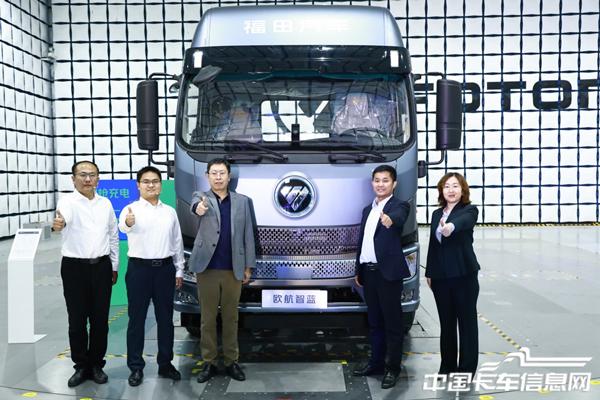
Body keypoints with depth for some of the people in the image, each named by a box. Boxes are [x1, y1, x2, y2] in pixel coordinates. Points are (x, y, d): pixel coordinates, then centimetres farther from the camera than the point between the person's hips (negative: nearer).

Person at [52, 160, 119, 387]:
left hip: (101, 266, 3)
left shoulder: (105, 203, 7)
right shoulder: (68, 202, -6)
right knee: (77, 320, 5)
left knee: (100, 319, 7)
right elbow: (64, 216, -31)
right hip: (74, 267, -3)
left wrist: (114, 266, 13)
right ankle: (81, 366, 20)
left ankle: (96, 365, 22)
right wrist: (58, 224, -55)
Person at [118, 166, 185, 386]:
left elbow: (177, 242, 12)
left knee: (165, 318, 10)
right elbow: (123, 226, -29)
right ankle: (136, 367, 17)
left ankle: (165, 364, 23)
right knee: (137, 319, 5)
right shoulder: (131, 209, -5)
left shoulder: (170, 211, 8)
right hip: (139, 268, -3)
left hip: (165, 268, 3)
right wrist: (128, 223, -53)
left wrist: (179, 270, 10)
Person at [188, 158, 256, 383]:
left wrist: (248, 265, 3)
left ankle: (231, 361, 20)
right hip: (207, 269, -1)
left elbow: (248, 234, 7)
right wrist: (198, 208, -48)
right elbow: (196, 204, -23)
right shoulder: (201, 196, 3)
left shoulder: (242, 201, 8)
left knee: (231, 318, 9)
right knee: (207, 318, 7)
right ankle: (209, 362, 18)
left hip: (233, 270, 1)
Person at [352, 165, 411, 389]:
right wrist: (358, 271, 17)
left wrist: (390, 219, -54)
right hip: (369, 271, 7)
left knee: (392, 322, 2)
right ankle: (376, 362, 27)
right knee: (374, 321, 15)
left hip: (388, 272, -7)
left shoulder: (399, 206, -5)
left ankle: (392, 368, 11)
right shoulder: (368, 209, 16)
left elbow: (399, 218, -31)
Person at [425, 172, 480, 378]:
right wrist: (429, 272, 13)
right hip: (440, 276, 5)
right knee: (446, 322, 13)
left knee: (467, 322, 3)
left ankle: (466, 369, 12)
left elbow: (464, 221, -31)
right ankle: (447, 366, 25)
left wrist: (451, 226, -53)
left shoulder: (469, 210, -6)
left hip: (464, 275, -5)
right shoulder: (436, 214, 11)